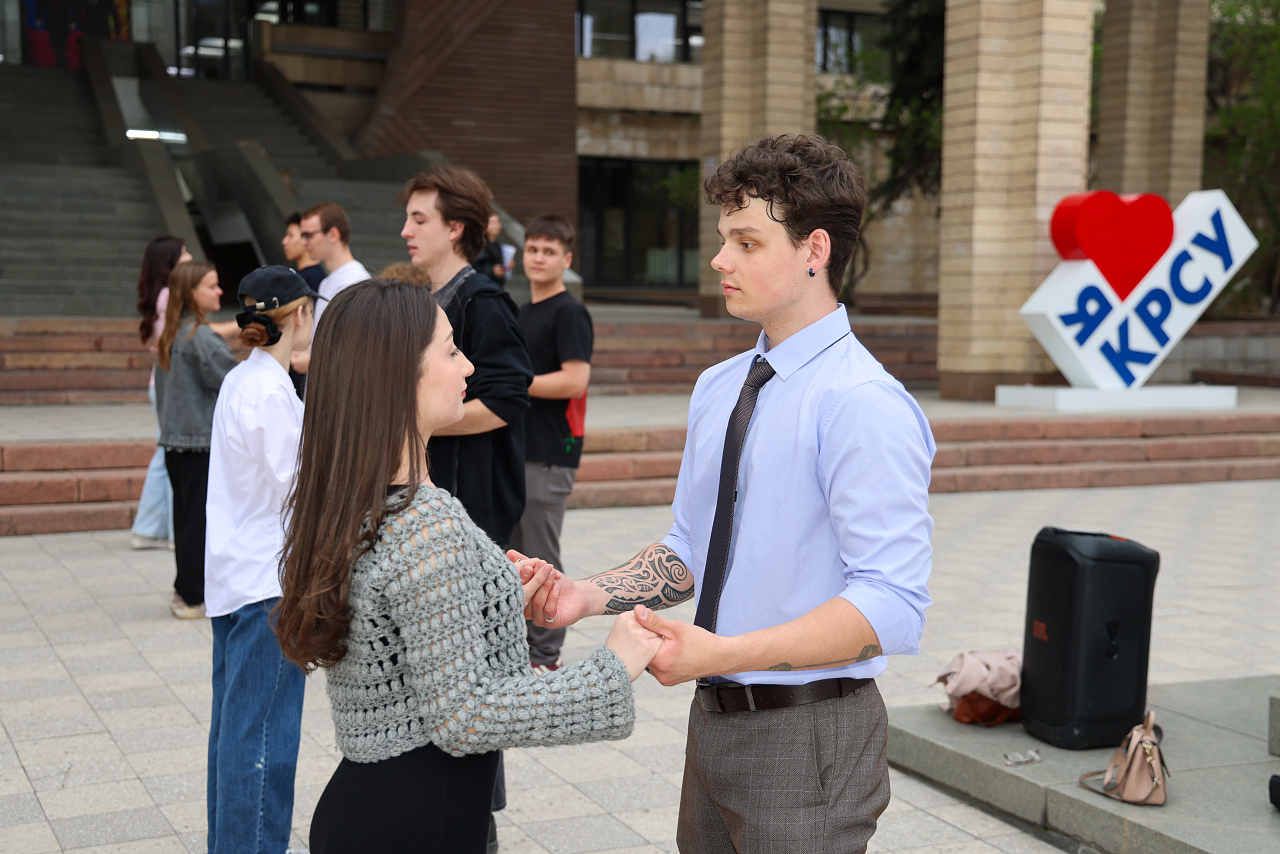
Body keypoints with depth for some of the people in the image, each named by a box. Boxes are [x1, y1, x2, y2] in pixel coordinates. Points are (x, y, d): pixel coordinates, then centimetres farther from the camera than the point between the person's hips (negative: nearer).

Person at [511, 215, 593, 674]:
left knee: (542, 558, -3)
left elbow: (574, 380, -20)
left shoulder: (569, 312, -10)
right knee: (511, 554, 15)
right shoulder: (523, 312, 17)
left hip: (549, 455, -9)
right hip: (515, 448, 9)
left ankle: (545, 656, 6)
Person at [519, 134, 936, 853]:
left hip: (808, 738, -7)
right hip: (714, 720, 7)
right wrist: (589, 596, -3)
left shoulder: (865, 404, -19)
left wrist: (723, 653, -29)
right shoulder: (717, 388, 8)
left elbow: (892, 607, -24)